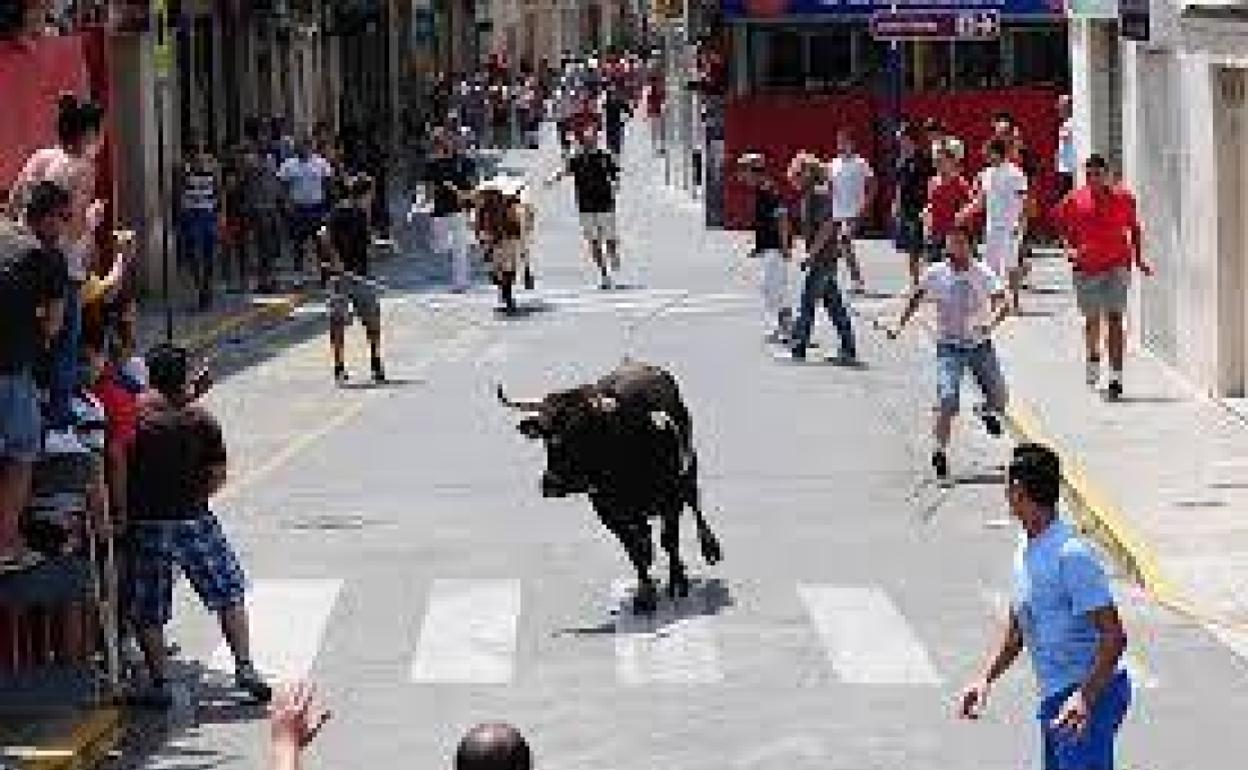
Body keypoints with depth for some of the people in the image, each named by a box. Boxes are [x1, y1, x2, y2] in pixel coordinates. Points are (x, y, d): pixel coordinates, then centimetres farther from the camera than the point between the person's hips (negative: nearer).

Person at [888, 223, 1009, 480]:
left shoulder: (983, 273, -10)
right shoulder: (935, 274, -6)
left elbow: (1002, 304, -20)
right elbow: (916, 297, 12)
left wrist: (991, 323, -39)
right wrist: (900, 325, 8)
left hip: (980, 343, 1)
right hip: (949, 345, -1)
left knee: (998, 397, 7)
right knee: (947, 399, -18)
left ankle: (989, 411, 45)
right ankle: (940, 451, -11)